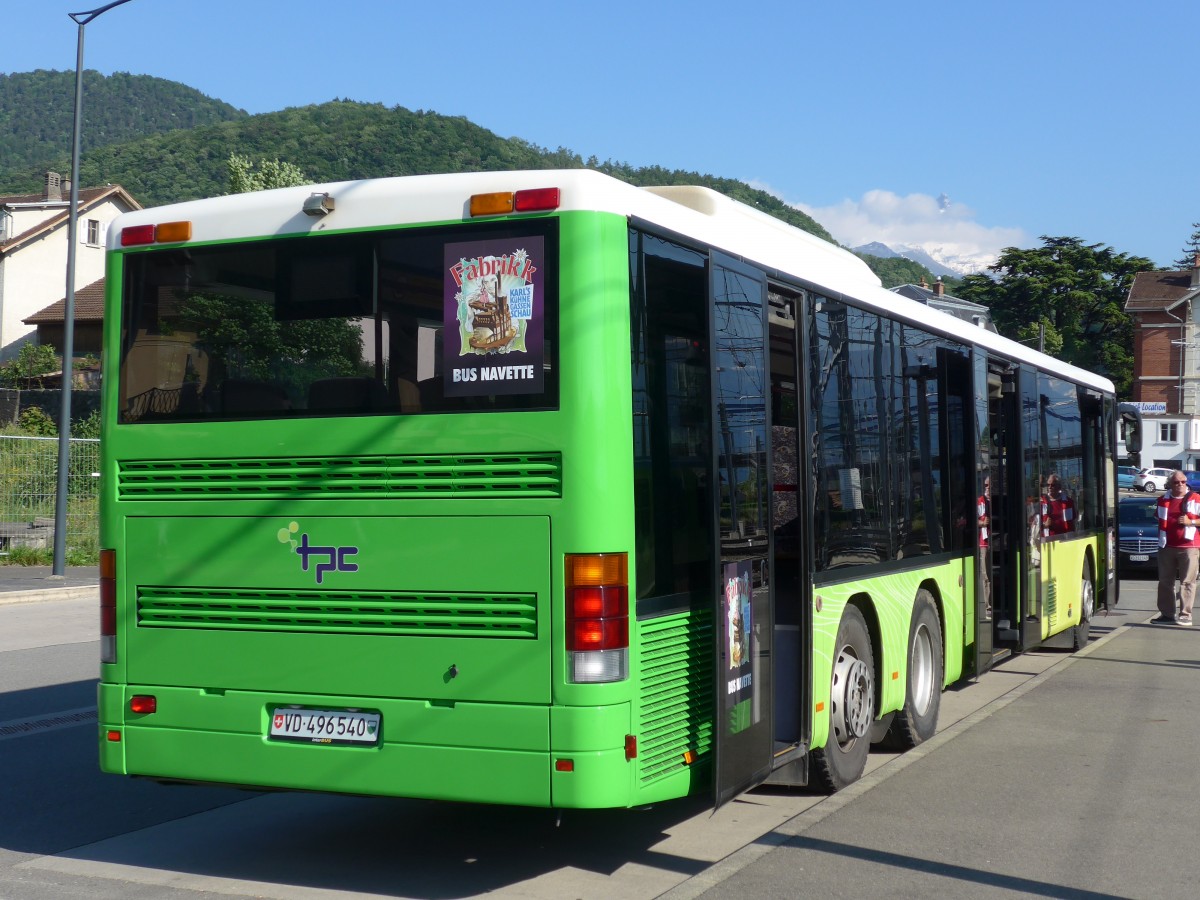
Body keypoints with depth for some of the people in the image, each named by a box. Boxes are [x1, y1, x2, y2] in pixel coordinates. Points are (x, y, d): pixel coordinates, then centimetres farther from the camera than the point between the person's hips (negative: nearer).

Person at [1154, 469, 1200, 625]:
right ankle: (1166, 614, 15)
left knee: (1187, 582, -5)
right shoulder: (1163, 500, 14)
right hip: (1166, 546, 5)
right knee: (1165, 581, 7)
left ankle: (1185, 615, -4)